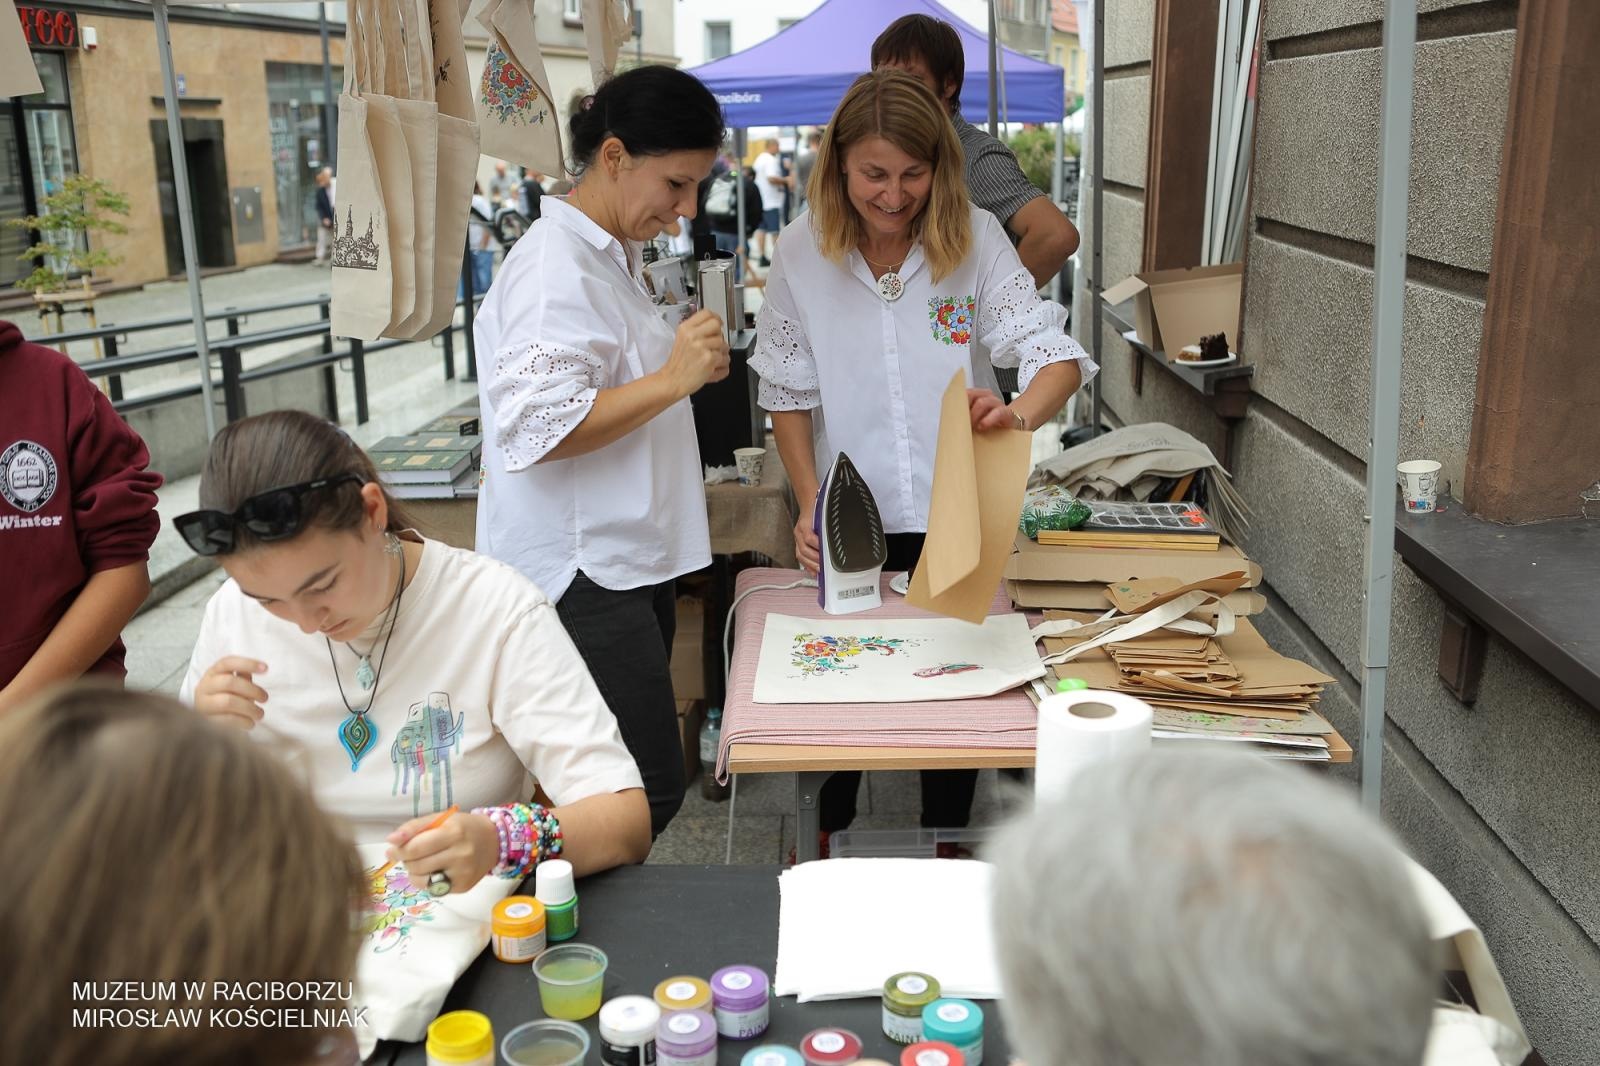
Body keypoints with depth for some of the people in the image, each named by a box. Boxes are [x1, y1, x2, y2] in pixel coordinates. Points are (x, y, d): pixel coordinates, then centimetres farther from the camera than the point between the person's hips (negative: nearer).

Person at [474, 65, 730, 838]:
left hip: (629, 563, 10)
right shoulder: (554, 266, -16)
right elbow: (537, 430, -24)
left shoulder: (611, 255, 15)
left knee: (640, 789, 13)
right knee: (646, 796, -8)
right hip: (580, 576, -10)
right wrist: (673, 380, -23)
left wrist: (688, 362, 16)